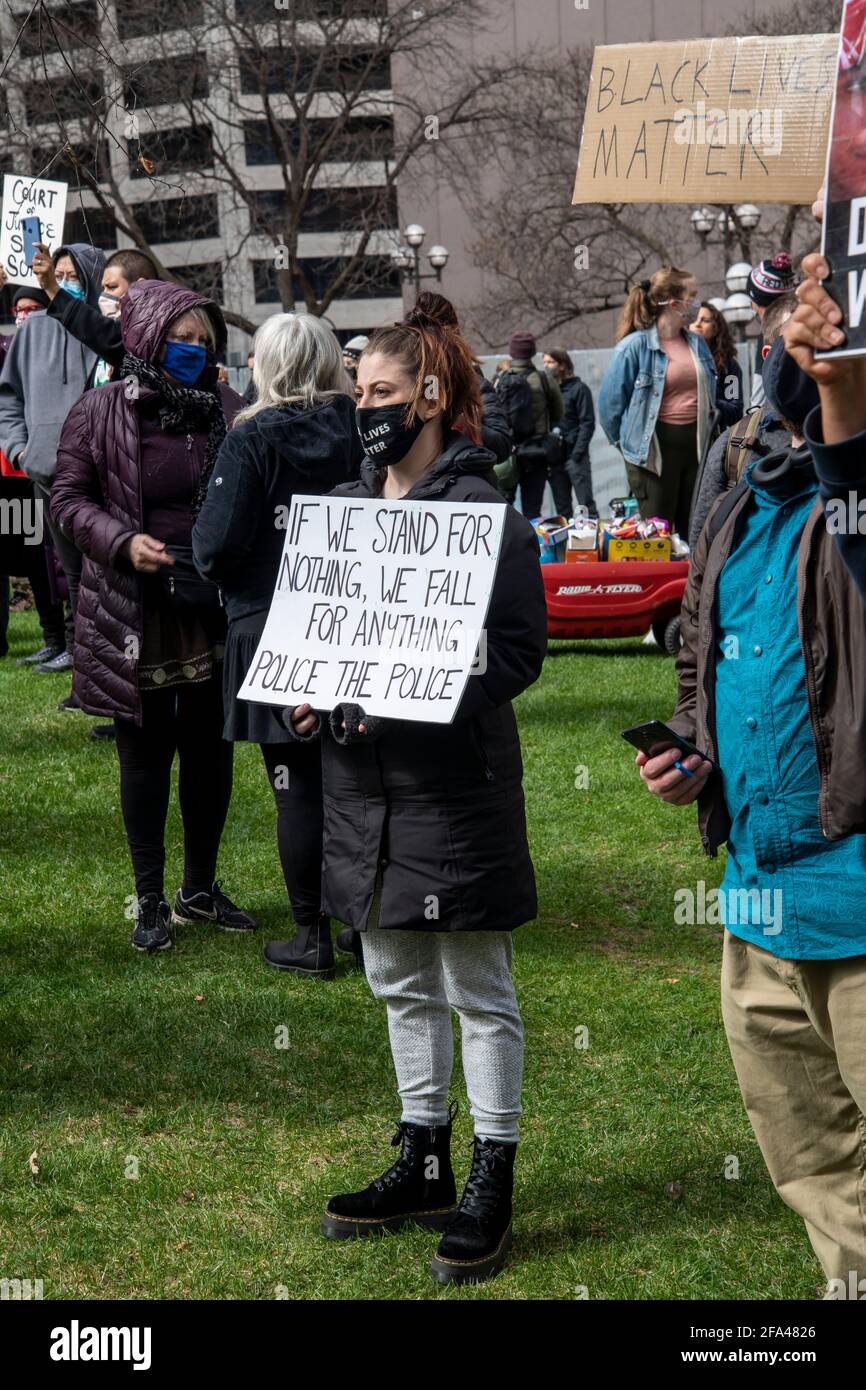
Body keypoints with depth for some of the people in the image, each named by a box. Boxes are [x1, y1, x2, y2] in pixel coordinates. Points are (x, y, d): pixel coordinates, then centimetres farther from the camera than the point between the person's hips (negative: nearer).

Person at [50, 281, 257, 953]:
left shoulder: (227, 411, 2)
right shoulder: (101, 412, -6)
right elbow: (69, 497, -2)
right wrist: (123, 542, -18)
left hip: (214, 609, 3)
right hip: (135, 613, -3)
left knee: (210, 749, 10)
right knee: (145, 753, 6)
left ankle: (201, 887, 26)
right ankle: (150, 901, 16)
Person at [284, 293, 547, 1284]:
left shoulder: (483, 510, -12)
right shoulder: (345, 506, 10)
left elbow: (517, 651, -15)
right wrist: (304, 693, -2)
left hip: (454, 784, -7)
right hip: (364, 785, 8)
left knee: (479, 993, 3)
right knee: (400, 983, 17)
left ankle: (491, 1184, 13)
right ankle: (423, 1165, 30)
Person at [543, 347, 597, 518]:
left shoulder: (579, 389, -1)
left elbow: (587, 423, -6)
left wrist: (577, 453, -14)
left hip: (574, 455, -5)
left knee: (586, 504, -8)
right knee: (562, 507, 8)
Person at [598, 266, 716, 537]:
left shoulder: (697, 343, 9)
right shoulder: (635, 346, -9)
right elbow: (610, 401, -4)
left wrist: (709, 438, 16)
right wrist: (626, 442, 3)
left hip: (696, 444, 5)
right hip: (655, 450, -5)